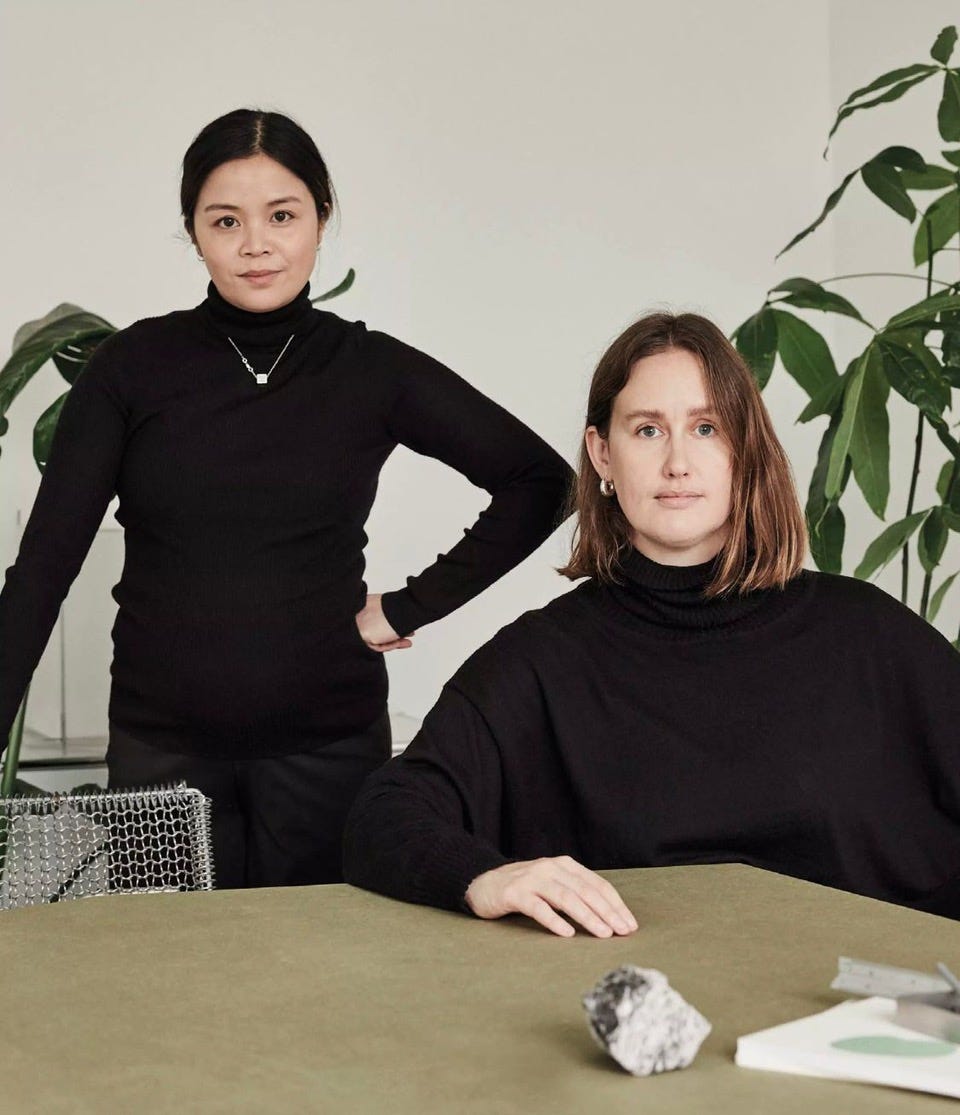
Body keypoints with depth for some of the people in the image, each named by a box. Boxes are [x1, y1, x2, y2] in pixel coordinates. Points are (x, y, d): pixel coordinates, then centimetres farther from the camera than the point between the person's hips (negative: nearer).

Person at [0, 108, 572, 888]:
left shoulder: (371, 370, -1)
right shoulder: (134, 366, -1)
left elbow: (539, 481, 3)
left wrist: (414, 606, -3)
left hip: (327, 742, 0)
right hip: (162, 746, 0)